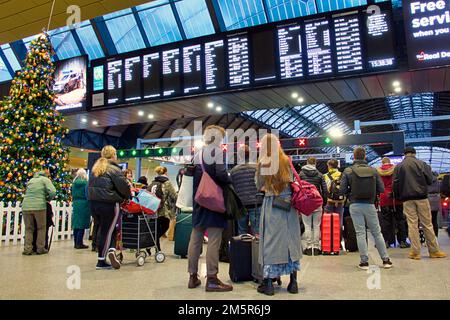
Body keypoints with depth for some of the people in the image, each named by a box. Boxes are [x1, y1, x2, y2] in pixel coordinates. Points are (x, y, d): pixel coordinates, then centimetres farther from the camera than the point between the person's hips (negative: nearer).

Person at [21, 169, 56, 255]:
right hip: (39, 207, -4)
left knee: (28, 229, 13)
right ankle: (40, 249, 11)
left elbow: (27, 193, 21)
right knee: (41, 228, 10)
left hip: (26, 206, 4)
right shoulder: (45, 179, 6)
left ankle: (27, 249, 8)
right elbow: (53, 192, -7)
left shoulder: (31, 180, 22)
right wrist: (48, 198, 11)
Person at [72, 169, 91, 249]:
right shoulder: (86, 183, -10)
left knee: (76, 224, 11)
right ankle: (79, 243, 1)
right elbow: (87, 195, -11)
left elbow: (72, 195, 15)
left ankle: (76, 243, 17)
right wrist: (90, 205, 1)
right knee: (82, 225, -1)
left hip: (75, 204, 6)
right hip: (84, 205, -6)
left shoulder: (74, 183, 8)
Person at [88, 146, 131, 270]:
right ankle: (103, 260, 7)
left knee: (101, 230, 16)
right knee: (107, 231, 3)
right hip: (108, 204, -7)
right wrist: (128, 196, 7)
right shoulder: (114, 169, -9)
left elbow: (91, 186, 17)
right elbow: (124, 187, -10)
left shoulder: (96, 168, 15)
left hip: (93, 203, 7)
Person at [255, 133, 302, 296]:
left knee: (271, 241, 4)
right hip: (289, 205, 3)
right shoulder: (287, 161, 1)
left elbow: (259, 186, 0)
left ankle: (268, 283, 8)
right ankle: (293, 282, 17)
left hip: (272, 205, -2)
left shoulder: (263, 163, -5)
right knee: (290, 240, 9)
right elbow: (293, 182, 5)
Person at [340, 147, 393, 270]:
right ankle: (386, 260, 19)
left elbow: (342, 190, -7)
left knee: (360, 233, 4)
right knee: (377, 232, 13)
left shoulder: (348, 171, -5)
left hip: (355, 205, -1)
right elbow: (381, 189, -1)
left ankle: (364, 261, 6)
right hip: (370, 205, 2)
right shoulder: (373, 170, 0)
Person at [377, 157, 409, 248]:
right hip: (397, 197, 0)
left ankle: (386, 241, 5)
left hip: (384, 198, 0)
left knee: (385, 220, 5)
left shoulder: (378, 171, 3)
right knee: (400, 218, 7)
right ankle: (402, 241, 8)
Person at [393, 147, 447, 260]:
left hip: (407, 199, 1)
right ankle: (434, 251, 12)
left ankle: (415, 252, 3)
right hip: (421, 197, 0)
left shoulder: (399, 166, 4)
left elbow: (395, 184, 0)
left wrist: (398, 197, 11)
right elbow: (430, 180, -1)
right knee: (427, 224, 6)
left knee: (412, 225, 2)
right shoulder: (421, 163, 1)